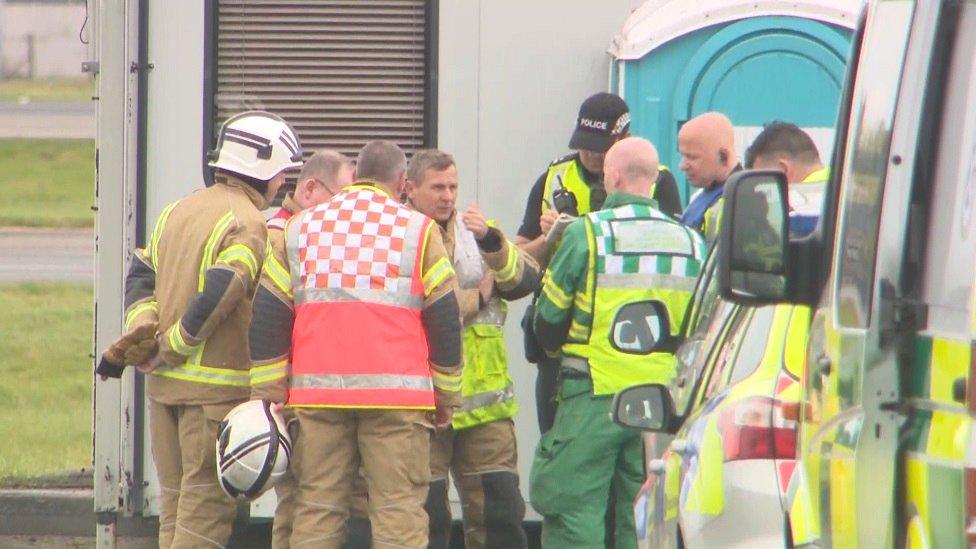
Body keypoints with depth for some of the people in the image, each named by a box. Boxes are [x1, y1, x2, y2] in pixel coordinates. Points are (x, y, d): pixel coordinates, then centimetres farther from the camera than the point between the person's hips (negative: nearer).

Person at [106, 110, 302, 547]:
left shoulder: (178, 211, 16)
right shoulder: (247, 224, -12)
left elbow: (141, 274, 15)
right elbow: (219, 292, -22)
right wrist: (174, 345, -13)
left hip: (164, 382, 8)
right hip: (216, 383, -8)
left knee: (175, 501, 13)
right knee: (208, 503, -5)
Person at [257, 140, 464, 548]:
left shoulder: (300, 228, 14)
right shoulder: (418, 229, 5)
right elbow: (444, 318, 6)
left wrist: (273, 393, 13)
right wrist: (447, 395, 13)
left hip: (316, 392, 3)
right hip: (396, 391, -3)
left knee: (317, 507, 5)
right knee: (399, 510, -4)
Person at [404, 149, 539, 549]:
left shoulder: (477, 233, 14)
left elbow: (526, 282, -1)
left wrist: (491, 242, -20)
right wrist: (477, 297, -7)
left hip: (484, 400, 4)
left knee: (500, 507, 1)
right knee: (426, 510, 1)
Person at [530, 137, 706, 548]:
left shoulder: (586, 233, -8)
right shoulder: (689, 241, 5)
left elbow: (547, 323, -1)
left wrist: (559, 346, 19)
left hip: (593, 395, -4)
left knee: (574, 513, 0)